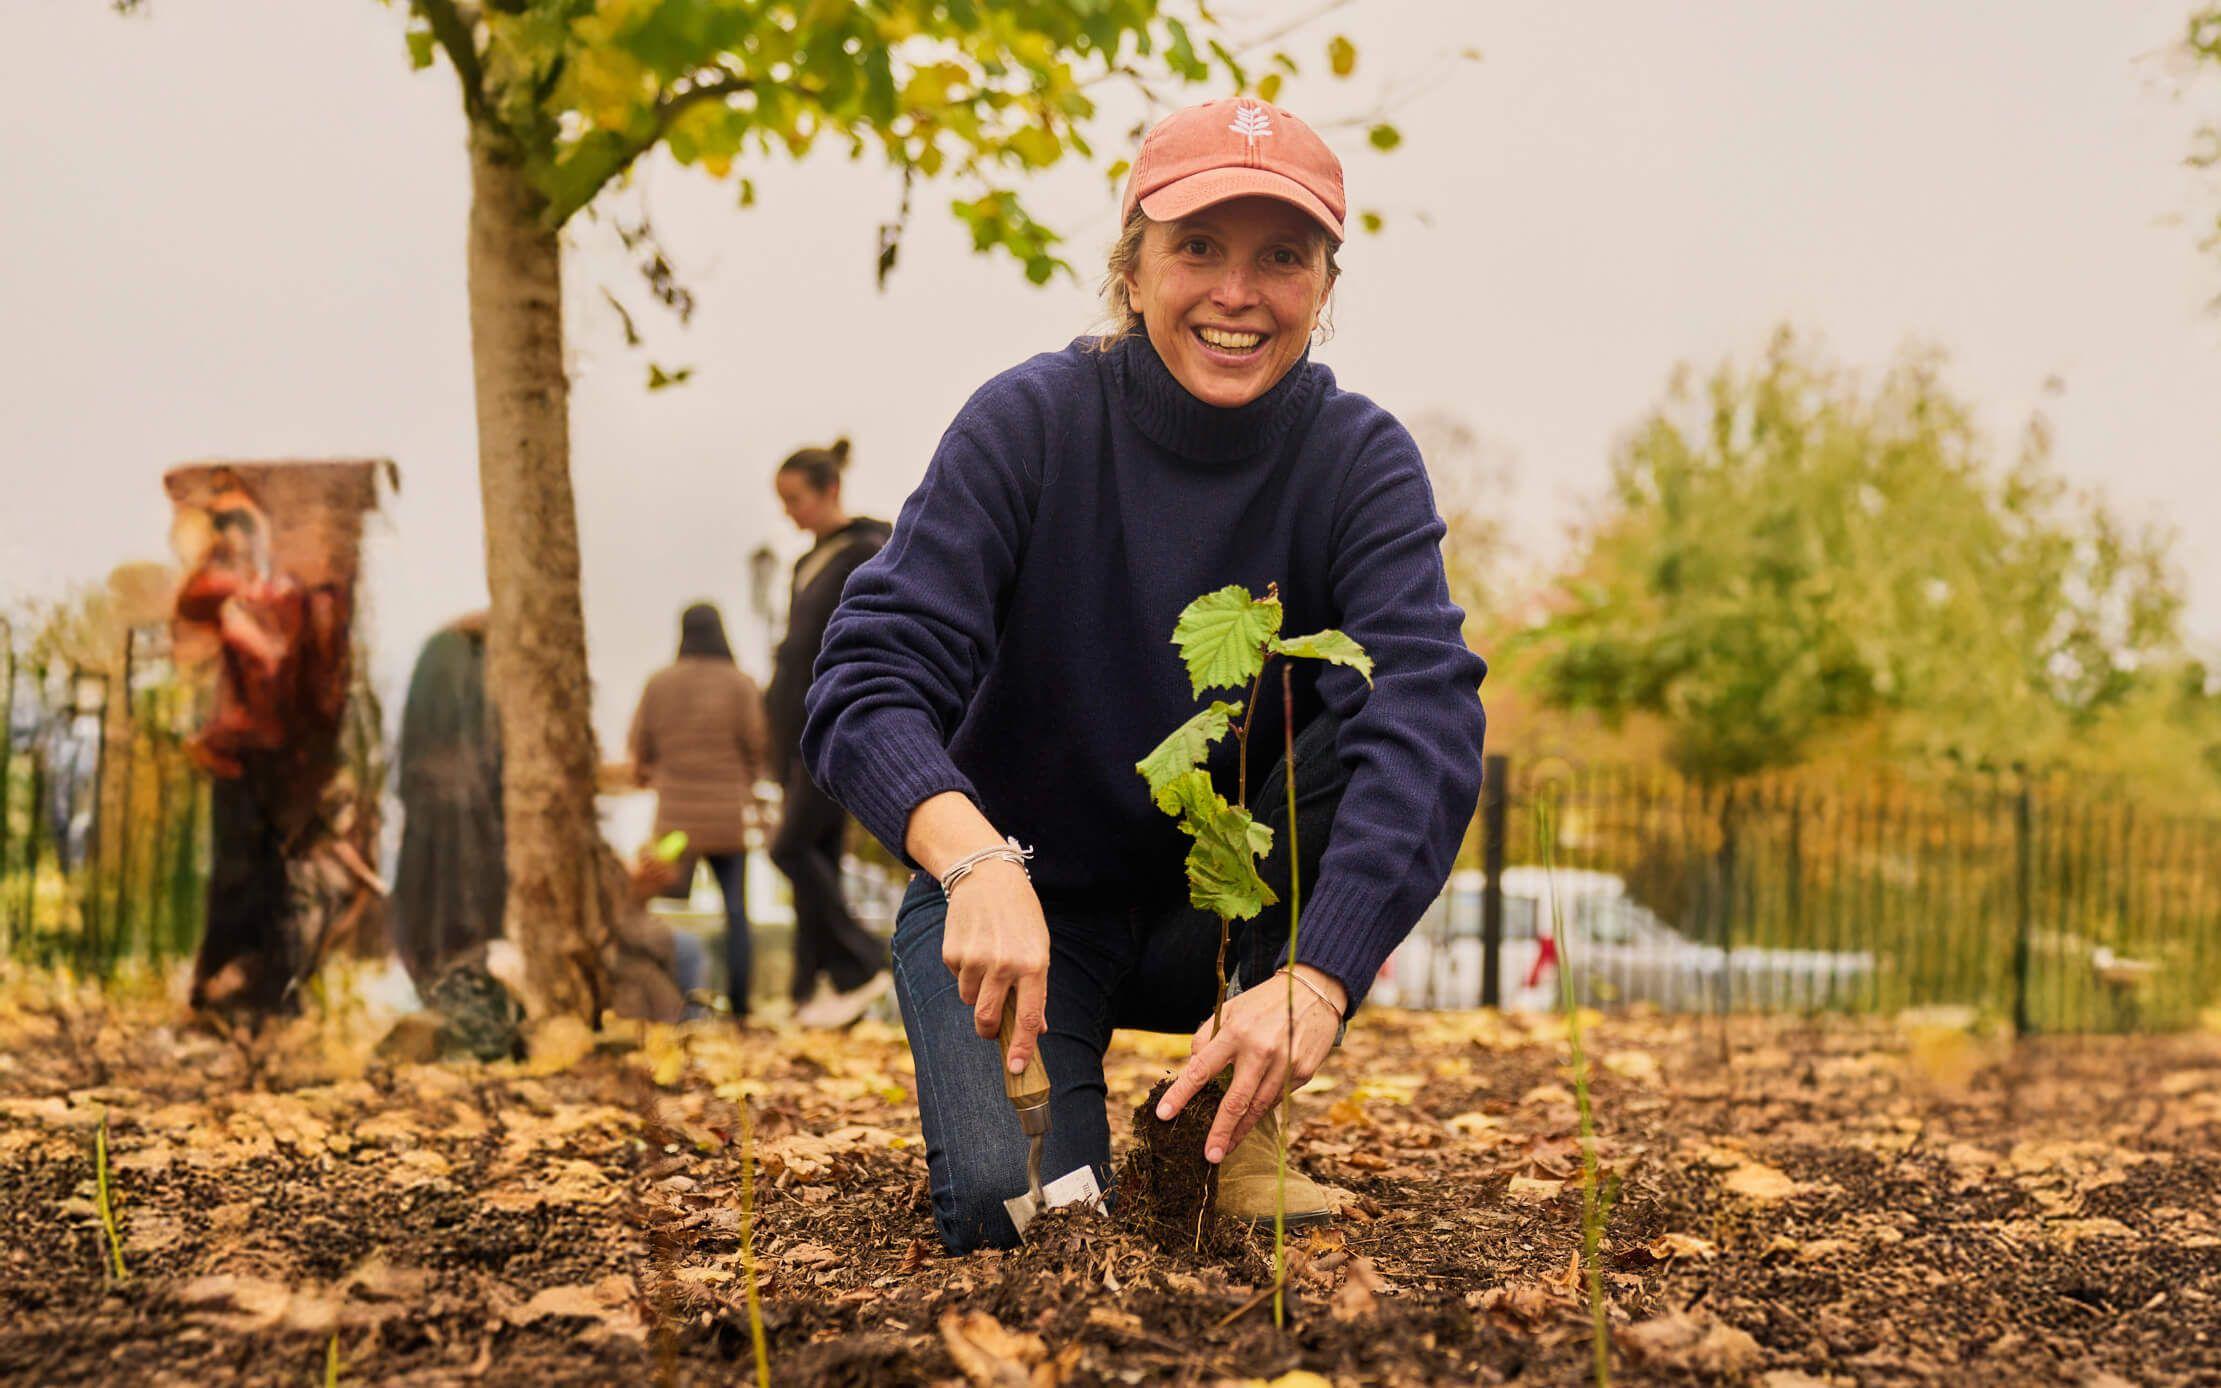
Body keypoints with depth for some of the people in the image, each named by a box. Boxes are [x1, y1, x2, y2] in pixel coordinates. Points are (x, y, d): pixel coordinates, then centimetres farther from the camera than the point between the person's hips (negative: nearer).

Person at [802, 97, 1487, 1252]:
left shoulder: (1361, 461, -12)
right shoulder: (1031, 423, -16)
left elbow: (1425, 719, -29)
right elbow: (867, 687, -25)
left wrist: (1318, 980, -45)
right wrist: (978, 864, -46)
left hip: (1223, 913, 2)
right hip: (1016, 896, -2)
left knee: (1399, 726, -25)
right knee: (1013, 1209, -25)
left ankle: (1226, 1131, -11)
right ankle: (1071, 1103, 13)